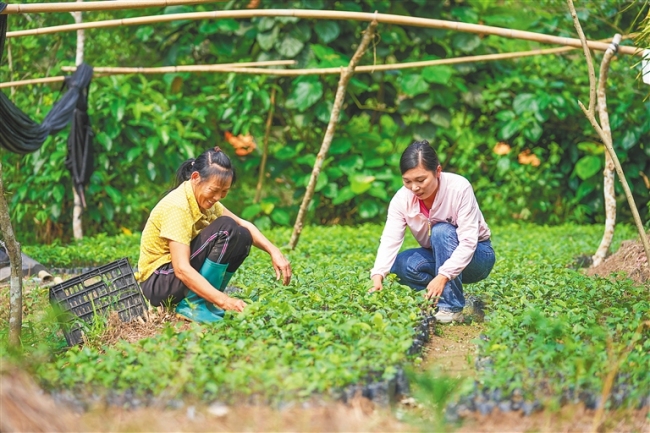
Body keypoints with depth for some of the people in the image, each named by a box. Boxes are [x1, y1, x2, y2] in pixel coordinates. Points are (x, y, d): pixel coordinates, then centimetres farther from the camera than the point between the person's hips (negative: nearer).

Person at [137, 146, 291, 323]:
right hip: (157, 283, -9)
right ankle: (193, 304, -20)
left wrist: (274, 252, -7)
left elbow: (244, 225, 10)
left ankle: (208, 300, -1)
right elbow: (182, 269, -32)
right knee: (225, 229, -22)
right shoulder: (177, 207, -25)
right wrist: (223, 300, -39)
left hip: (184, 276, 9)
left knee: (242, 236, -1)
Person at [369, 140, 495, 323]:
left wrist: (442, 276, -45)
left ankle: (452, 308, -29)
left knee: (441, 231, -33)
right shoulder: (402, 199, -17)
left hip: (476, 255, -4)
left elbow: (468, 241, -32)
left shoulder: (459, 188, -28)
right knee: (401, 264, -24)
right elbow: (390, 240, -27)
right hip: (439, 257, 4)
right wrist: (378, 276, -45)